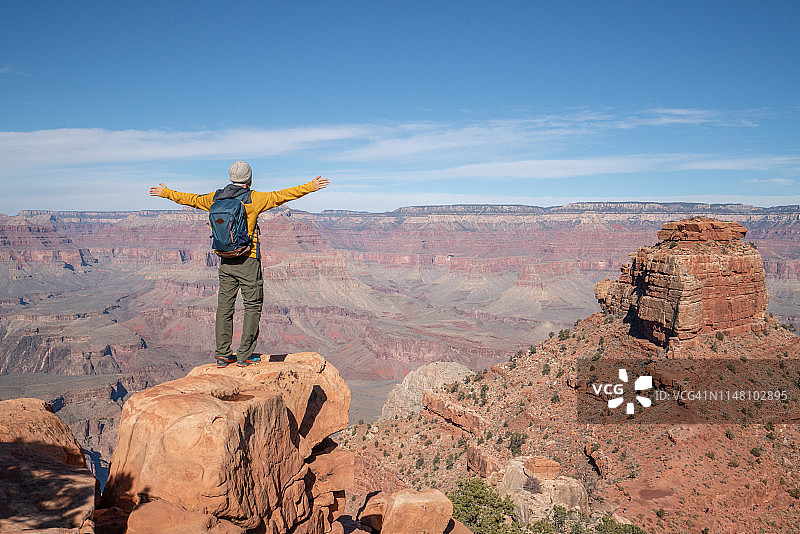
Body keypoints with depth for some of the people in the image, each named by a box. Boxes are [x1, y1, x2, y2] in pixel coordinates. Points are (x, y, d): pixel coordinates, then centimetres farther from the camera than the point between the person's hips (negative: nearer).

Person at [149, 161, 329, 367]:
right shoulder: (253, 199, -10)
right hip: (248, 261, -5)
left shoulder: (216, 198, 6)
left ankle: (222, 354, 13)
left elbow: (192, 200, 19)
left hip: (226, 261, 5)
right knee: (253, 306, 4)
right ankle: (245, 355, 4)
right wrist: (310, 187, -11)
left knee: (224, 307, 10)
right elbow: (281, 196, -14)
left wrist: (166, 193, 36)